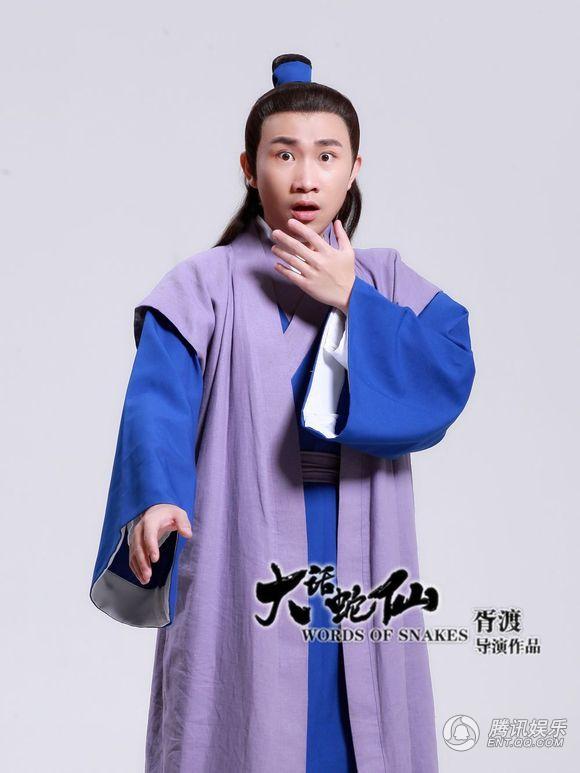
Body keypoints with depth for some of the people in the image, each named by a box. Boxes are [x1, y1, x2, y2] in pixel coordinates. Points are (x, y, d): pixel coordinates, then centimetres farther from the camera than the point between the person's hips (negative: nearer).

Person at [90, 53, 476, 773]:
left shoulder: (387, 280, 9)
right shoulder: (205, 285, 0)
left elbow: (450, 377, -6)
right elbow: (159, 407, -13)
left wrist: (351, 301, -12)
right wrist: (155, 500, -31)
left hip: (360, 579, 3)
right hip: (240, 577, -2)